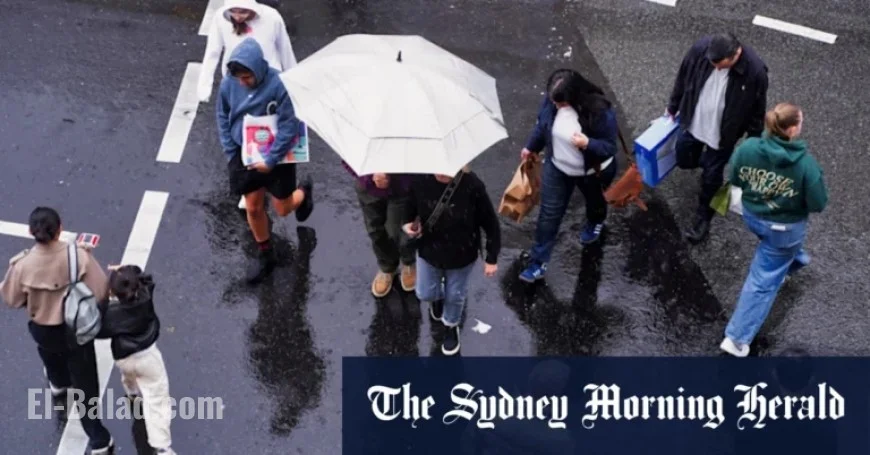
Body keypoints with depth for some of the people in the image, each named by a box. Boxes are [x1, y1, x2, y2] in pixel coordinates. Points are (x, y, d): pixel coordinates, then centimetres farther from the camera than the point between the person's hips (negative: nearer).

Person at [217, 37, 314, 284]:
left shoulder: (278, 85, -27)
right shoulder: (228, 84, -13)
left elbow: (289, 126, -21)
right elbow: (223, 118, 2)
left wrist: (271, 160, -19)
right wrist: (231, 154, -3)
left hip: (277, 155, -3)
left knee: (283, 209, 10)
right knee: (253, 208, 11)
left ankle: (303, 191, 45)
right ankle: (265, 254, 33)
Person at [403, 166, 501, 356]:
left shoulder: (472, 186, -31)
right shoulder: (420, 180, -24)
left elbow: (490, 223, -17)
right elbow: (411, 207, 1)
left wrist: (491, 258, -10)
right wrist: (407, 223, -19)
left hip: (462, 255, -2)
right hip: (428, 251, 2)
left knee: (455, 295, 20)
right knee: (425, 293, 21)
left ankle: (451, 326, 53)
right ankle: (437, 297, 59)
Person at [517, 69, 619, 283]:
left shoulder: (600, 111, -36)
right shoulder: (551, 100, -22)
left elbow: (610, 147, -27)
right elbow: (542, 125, -1)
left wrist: (588, 144, -46)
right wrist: (531, 147, 12)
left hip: (592, 172, -2)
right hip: (557, 168, 3)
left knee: (595, 202, 30)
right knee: (549, 213, 7)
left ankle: (595, 223, 66)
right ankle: (538, 262, 18)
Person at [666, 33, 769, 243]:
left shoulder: (755, 71, -31)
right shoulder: (700, 48, -25)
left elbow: (757, 111, -14)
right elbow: (683, 78, -4)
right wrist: (673, 106, 9)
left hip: (723, 134, -3)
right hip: (692, 122, 3)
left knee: (711, 177, 12)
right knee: (684, 160, 24)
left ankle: (703, 218, 37)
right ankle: (705, 161, 59)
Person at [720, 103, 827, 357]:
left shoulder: (747, 148, -21)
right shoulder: (805, 163, -30)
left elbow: (734, 180, -4)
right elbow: (818, 205, -19)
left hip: (752, 216, 4)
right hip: (784, 228, -4)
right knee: (763, 281, 10)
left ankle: (794, 260, 72)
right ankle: (737, 338, 16)